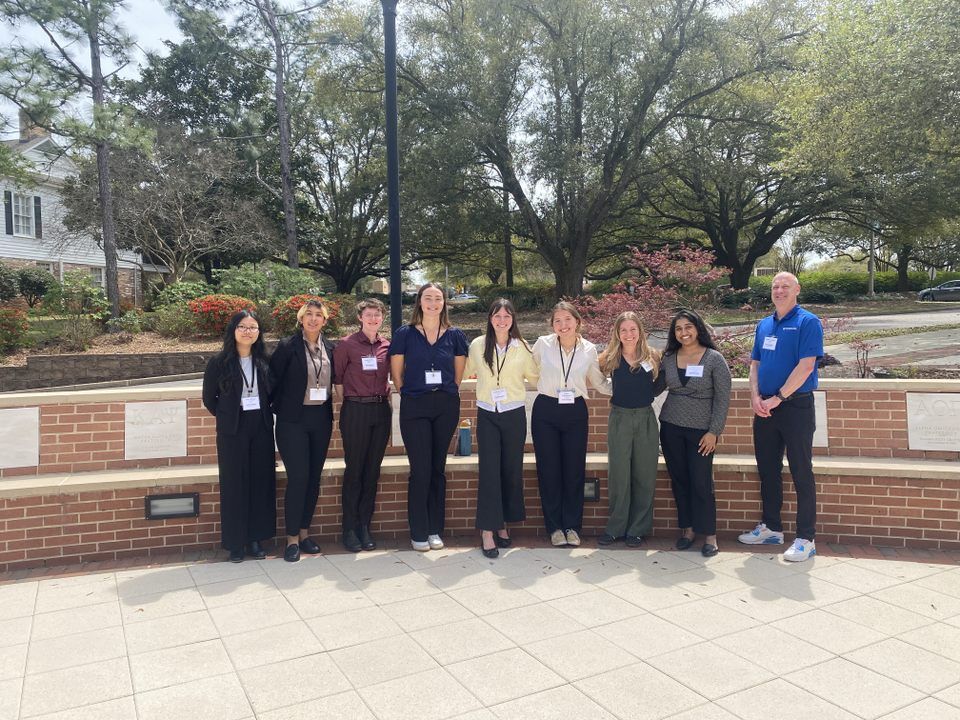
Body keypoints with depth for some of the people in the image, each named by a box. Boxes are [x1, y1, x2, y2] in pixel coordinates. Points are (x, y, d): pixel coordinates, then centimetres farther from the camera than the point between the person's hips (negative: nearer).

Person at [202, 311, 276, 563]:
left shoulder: (264, 361, 5)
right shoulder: (219, 362, -3)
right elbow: (209, 398, 5)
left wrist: (265, 415, 4)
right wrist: (226, 416, 4)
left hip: (261, 428, 3)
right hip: (232, 430, -3)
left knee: (261, 482, 6)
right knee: (234, 485, 2)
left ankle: (256, 538, 18)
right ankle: (235, 542, 13)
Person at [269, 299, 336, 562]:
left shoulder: (330, 348, 7)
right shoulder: (287, 346, -6)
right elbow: (274, 380, -3)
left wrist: (330, 412, 9)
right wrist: (277, 407, -1)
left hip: (321, 419, 5)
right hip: (294, 420, -4)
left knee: (314, 478, 9)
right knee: (298, 478, -7)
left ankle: (304, 532, 22)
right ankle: (292, 539, 5)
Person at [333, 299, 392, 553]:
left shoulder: (387, 345, 7)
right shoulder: (346, 345, -5)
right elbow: (337, 378, 0)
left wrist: (386, 395, 9)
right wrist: (350, 400, 1)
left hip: (381, 410, 4)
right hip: (356, 411, -4)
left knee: (372, 470, 8)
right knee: (354, 470, 1)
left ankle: (365, 526, 18)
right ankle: (349, 529, 11)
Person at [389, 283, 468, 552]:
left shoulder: (455, 335, 5)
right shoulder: (405, 334, -1)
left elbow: (458, 373, 12)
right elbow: (396, 372, 4)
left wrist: (446, 394, 10)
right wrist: (410, 395, 6)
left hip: (446, 406, 2)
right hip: (415, 407, -2)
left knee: (438, 469, 9)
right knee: (420, 469, -2)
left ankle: (435, 530, 18)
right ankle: (418, 533, 9)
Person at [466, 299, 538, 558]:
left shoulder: (522, 347, 1)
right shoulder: (477, 345, 0)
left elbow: (533, 376, 12)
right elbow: (467, 372, 13)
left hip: (514, 414, 1)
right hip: (487, 414, -1)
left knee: (512, 470, 7)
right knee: (489, 471, -7)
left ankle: (503, 524, 22)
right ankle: (487, 532, -4)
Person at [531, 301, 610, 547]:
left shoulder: (589, 349, 0)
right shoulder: (542, 344, -5)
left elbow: (600, 382, 9)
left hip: (576, 412, 1)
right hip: (546, 411, -1)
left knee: (574, 470, 6)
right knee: (549, 470, 4)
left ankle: (572, 526, 20)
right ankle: (555, 527, 18)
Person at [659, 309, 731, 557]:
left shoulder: (714, 359, -6)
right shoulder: (668, 358, 4)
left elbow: (723, 398, -6)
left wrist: (714, 431, -9)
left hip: (701, 431, -3)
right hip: (671, 427, 4)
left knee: (701, 483, -4)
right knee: (679, 480, 8)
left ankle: (709, 535, 9)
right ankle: (687, 529, 21)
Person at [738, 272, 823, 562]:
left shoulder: (807, 322, -7)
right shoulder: (764, 325, 13)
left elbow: (806, 366, -16)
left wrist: (777, 399, -16)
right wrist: (755, 397, -3)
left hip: (796, 407, -7)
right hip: (765, 409, 7)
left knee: (801, 474, -1)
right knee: (767, 471, 14)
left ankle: (806, 539, 7)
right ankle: (771, 527, 27)